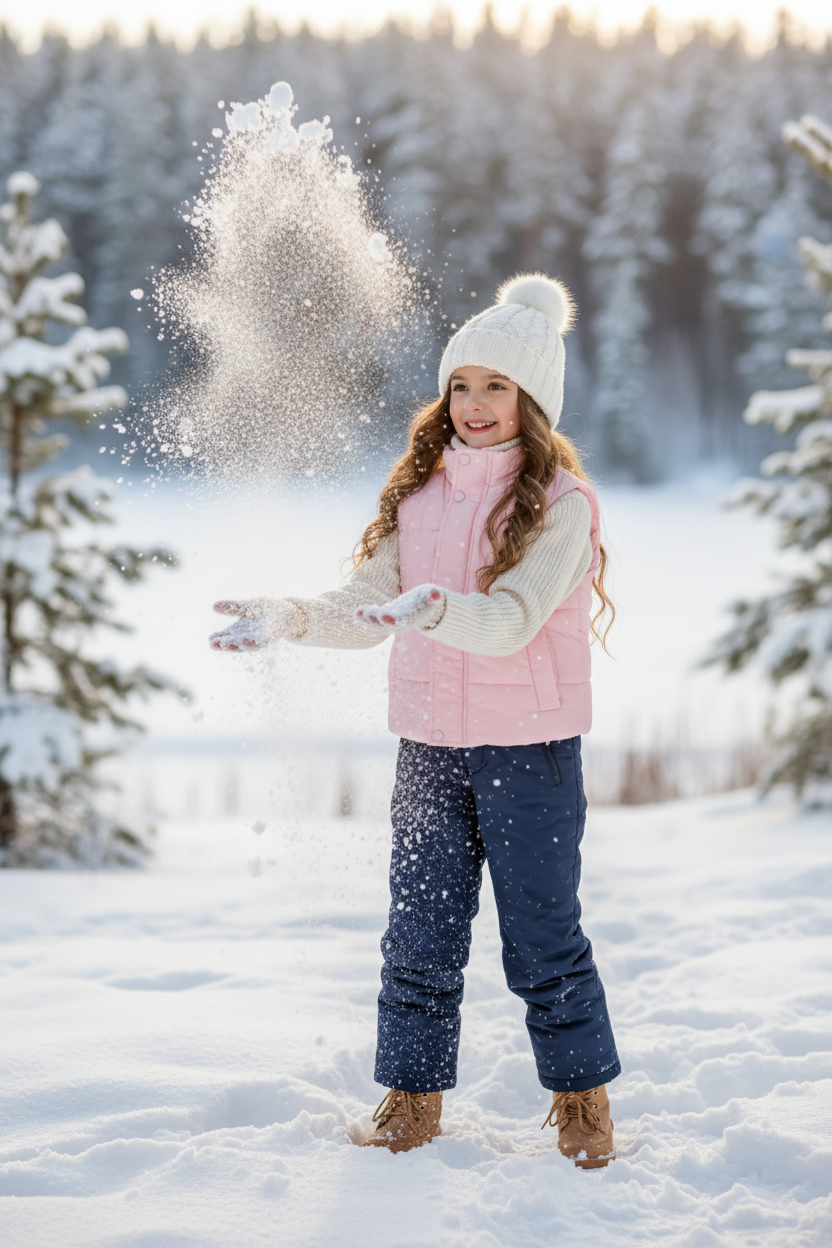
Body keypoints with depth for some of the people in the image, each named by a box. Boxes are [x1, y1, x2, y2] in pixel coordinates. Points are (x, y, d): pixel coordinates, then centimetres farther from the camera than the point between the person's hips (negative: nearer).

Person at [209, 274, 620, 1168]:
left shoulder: (560, 502, -8)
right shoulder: (419, 492, 8)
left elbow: (513, 618, -22)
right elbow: (365, 607, 5)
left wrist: (433, 610, -40)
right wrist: (291, 619, -13)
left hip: (529, 748, -4)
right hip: (429, 742, 5)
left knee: (542, 934, 4)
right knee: (419, 931, 8)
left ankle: (582, 1099, 20)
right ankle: (412, 1097, 21)